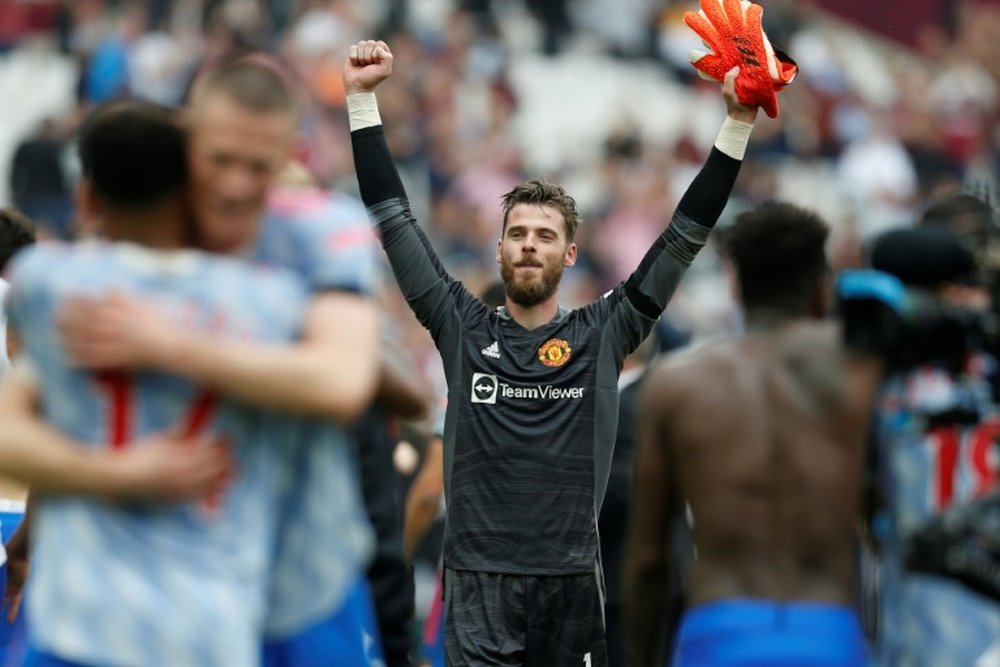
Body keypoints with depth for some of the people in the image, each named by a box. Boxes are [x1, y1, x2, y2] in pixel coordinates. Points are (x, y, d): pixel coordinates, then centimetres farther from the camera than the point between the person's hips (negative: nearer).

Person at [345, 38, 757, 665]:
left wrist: (738, 123, -1)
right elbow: (395, 221, 7)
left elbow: (685, 236, 5)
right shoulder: (464, 329, 7)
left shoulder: (603, 334, 6)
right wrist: (362, 98, 4)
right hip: (479, 583, -1)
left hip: (572, 585, 1)